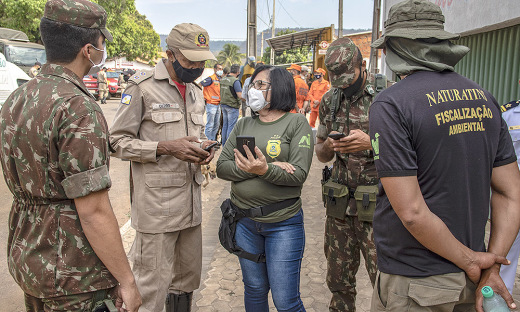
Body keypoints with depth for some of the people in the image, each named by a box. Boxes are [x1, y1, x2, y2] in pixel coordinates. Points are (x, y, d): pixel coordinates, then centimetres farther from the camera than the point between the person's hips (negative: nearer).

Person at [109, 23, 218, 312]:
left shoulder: (197, 91, 15)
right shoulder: (142, 87, -7)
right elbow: (119, 142, -7)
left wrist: (203, 148, 1)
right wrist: (166, 148, -19)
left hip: (191, 200, 7)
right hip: (157, 203, -6)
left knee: (188, 276, 17)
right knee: (153, 285, 2)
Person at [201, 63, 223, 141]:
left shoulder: (220, 79, 13)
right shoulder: (211, 79, -10)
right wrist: (206, 97, -11)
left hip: (218, 105, 8)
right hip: (211, 105, -8)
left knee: (217, 124, 13)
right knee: (210, 125, -4)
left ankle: (213, 141, 23)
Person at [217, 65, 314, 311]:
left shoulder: (296, 123, -5)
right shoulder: (243, 125, 8)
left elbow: (299, 174, -15)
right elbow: (222, 168, -3)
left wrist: (265, 169, -31)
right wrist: (253, 168, -19)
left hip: (283, 223, -4)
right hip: (244, 221, 4)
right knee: (254, 290, 19)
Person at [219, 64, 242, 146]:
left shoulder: (222, 79, 7)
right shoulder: (235, 81, -18)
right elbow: (240, 96, -20)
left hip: (223, 104, 8)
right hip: (232, 106, -7)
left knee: (225, 125, 14)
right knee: (231, 126, -1)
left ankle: (224, 144, 21)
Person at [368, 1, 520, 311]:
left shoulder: (390, 104, -18)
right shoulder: (484, 98, 2)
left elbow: (411, 211, -22)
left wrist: (471, 261, -9)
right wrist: (492, 266, -1)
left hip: (414, 285, -6)